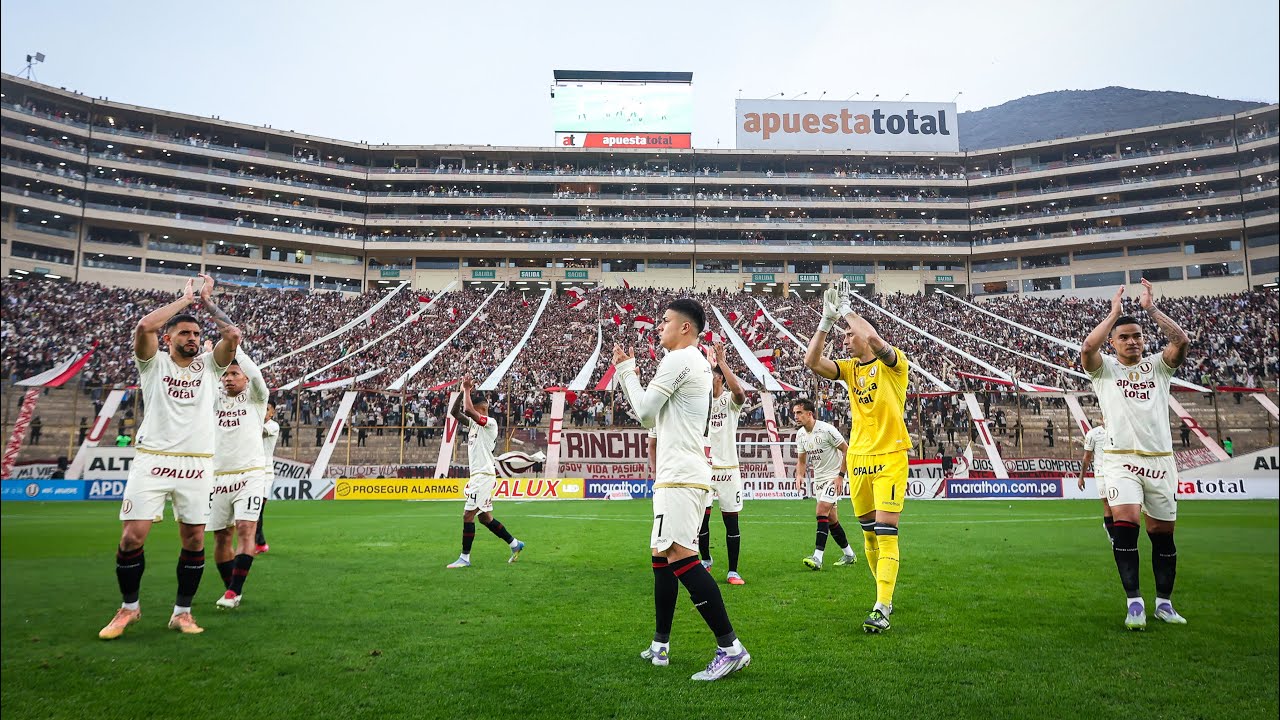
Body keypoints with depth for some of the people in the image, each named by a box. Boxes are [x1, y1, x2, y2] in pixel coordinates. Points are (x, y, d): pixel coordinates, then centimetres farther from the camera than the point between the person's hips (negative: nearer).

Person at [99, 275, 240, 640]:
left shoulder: (209, 365, 11)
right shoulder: (154, 362, 6)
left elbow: (233, 335, -5)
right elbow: (144, 326, -13)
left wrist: (208, 302, 7)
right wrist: (185, 298, -3)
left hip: (197, 465, 2)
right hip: (152, 461, -2)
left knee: (194, 540, 2)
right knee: (133, 536, -4)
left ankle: (182, 611, 16)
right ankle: (129, 607, 18)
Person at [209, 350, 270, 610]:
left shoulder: (255, 398, 4)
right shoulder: (213, 398, 13)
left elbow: (255, 375, -15)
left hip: (249, 475, -4)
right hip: (218, 477, 4)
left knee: (246, 529, -15)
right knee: (222, 537, 6)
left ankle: (233, 591, -13)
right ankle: (231, 588, 20)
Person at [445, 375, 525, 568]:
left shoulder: (490, 423, -10)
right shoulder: (473, 423, 16)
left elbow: (469, 410, -24)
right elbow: (454, 412, 10)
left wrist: (468, 389, -12)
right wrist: (464, 391, 2)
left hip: (484, 475, -9)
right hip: (477, 475, 9)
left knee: (468, 515, -8)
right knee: (485, 517, 13)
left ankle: (465, 558, -1)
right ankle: (515, 544, 22)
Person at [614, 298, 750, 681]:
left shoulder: (678, 360, -10)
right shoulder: (698, 363, 22)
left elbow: (645, 412, -9)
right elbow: (653, 416, 25)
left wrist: (626, 370, 4)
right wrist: (626, 371, 21)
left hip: (679, 475, -11)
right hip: (684, 473, 11)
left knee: (678, 554, -18)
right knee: (661, 553, 14)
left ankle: (730, 646, -20)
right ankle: (660, 645, 22)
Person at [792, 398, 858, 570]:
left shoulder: (826, 429, -19)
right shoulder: (800, 434, 3)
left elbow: (847, 450, -13)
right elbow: (802, 460, 14)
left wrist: (840, 475, -16)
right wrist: (800, 475, -6)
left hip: (834, 477, -8)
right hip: (818, 479, 8)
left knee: (822, 512, -20)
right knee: (831, 519, 11)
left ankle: (817, 558, -23)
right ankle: (849, 555, 26)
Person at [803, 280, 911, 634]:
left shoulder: (893, 363, -6)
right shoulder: (850, 368, 10)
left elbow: (873, 338, -27)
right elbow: (812, 361, -4)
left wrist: (846, 309, -16)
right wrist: (827, 319, -11)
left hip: (890, 457, -6)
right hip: (858, 458, 6)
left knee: (886, 532, -11)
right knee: (868, 533, 12)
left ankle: (881, 609, -10)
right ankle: (885, 593, 28)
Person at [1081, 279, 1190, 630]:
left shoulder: (1158, 365, 12)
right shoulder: (1105, 369, 6)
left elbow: (1181, 341, -6)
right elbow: (1087, 347, -15)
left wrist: (1151, 308, -4)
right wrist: (1114, 313, -7)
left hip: (1160, 460, 3)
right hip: (1122, 459, -3)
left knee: (1163, 532, 7)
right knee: (1125, 522, -19)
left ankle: (1164, 602, 19)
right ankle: (1134, 601, -14)